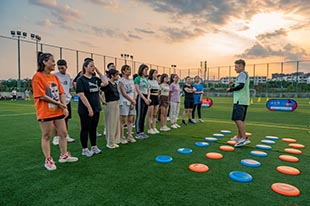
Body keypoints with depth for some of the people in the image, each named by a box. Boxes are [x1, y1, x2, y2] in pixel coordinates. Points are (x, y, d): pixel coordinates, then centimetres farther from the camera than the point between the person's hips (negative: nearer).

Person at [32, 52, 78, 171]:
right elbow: (42, 96, -16)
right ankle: (48, 160, 21)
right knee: (46, 136, 7)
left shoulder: (54, 77, 9)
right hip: (45, 112, -7)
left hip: (58, 111, 7)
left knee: (63, 133, 12)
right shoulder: (38, 77, -11)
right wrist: (58, 103, -12)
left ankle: (64, 155, 28)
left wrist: (65, 107, -2)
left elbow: (61, 93, 9)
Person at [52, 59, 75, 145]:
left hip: (67, 100, 6)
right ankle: (56, 137, 14)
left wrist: (69, 95, 11)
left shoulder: (68, 76, 11)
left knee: (66, 119, 15)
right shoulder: (55, 75, -9)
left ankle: (66, 136, 26)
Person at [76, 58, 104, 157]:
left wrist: (98, 71, 4)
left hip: (96, 108, 6)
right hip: (85, 110, -6)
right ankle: (84, 149, 18)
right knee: (85, 129, 6)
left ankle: (94, 146, 29)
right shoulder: (81, 80, -11)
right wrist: (89, 108, -20)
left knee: (93, 128, 16)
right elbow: (81, 95, -17)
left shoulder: (95, 79, 8)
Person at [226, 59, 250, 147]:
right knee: (240, 119, 16)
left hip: (240, 101, -11)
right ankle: (239, 137, 25)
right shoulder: (245, 75, 23)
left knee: (238, 119, -16)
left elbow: (241, 86, -21)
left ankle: (244, 139, -19)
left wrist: (230, 89, -9)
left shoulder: (242, 74, -8)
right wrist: (233, 85, 13)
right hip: (244, 101, 11)